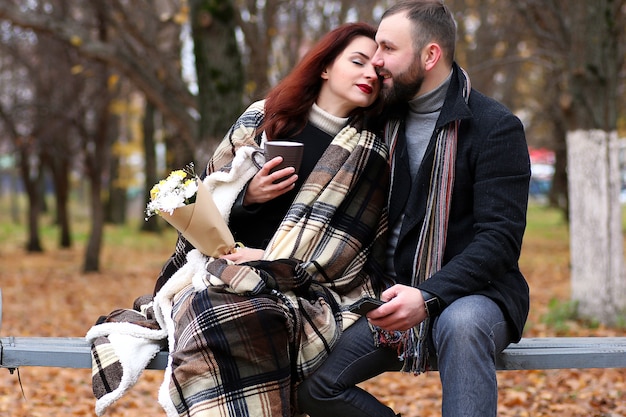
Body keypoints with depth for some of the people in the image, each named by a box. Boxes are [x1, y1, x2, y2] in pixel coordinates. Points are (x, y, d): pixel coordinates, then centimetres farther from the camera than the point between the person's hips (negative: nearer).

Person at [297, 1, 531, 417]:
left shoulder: (496, 128, -7)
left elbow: (501, 236, -15)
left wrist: (429, 296, -28)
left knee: (462, 324, -41)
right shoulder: (384, 122, 11)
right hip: (396, 296, 5)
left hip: (472, 293, -5)